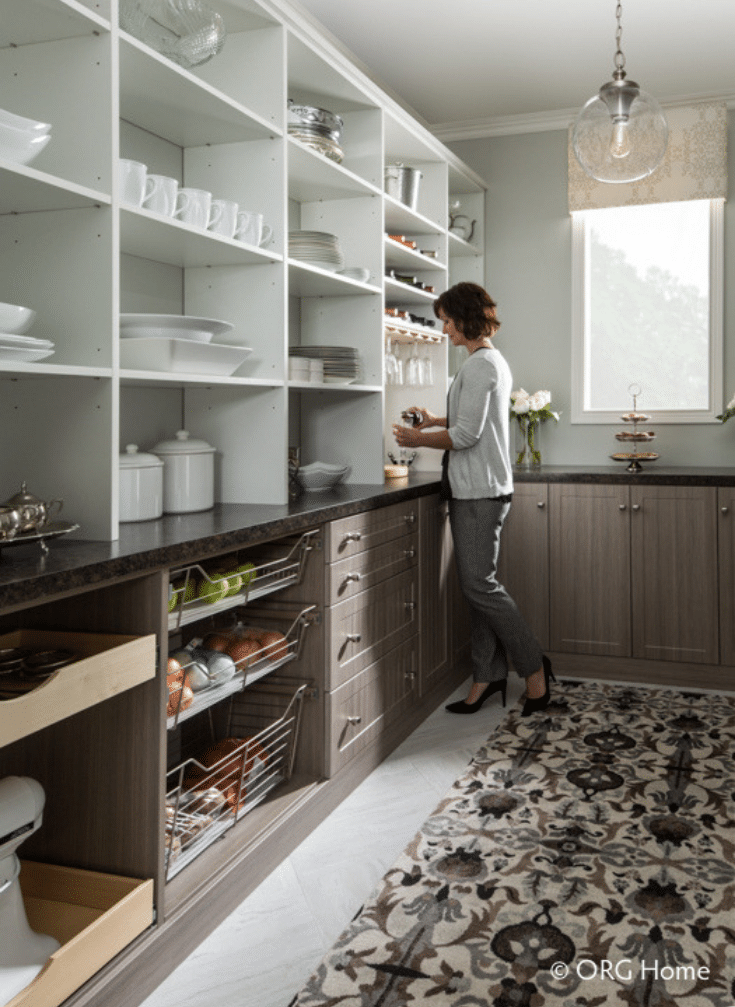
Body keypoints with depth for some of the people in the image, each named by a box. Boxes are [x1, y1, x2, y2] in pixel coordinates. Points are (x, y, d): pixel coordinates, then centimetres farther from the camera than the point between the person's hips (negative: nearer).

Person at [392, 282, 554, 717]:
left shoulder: (480, 365, -15)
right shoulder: (495, 361, 18)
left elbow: (466, 435, -19)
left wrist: (420, 439, -6)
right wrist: (438, 421, 23)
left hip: (480, 492, -10)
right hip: (481, 488, 10)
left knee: (480, 584, -6)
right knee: (479, 583, 10)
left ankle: (535, 668, 4)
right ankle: (488, 676, 16)